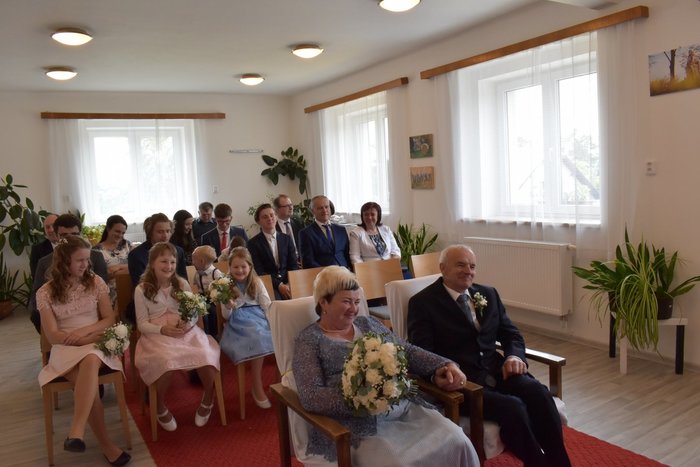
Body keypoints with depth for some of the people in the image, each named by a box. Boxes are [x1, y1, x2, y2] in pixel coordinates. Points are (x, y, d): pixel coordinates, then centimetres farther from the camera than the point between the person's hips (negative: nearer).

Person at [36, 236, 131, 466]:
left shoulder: (95, 282, 5)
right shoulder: (45, 293, 0)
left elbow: (109, 320, 6)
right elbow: (53, 336, -3)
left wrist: (85, 330, -13)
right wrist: (92, 337, -13)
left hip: (95, 344, 1)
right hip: (65, 349, -1)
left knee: (90, 362, -37)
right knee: (89, 382, -32)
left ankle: (76, 433, -44)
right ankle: (106, 444, -22)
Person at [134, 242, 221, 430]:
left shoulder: (182, 284, 12)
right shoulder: (142, 290, 5)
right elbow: (142, 323, 2)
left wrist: (188, 323, -12)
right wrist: (162, 329, -16)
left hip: (187, 331, 2)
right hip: (158, 335, -2)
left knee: (206, 356, -28)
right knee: (166, 361, -36)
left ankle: (208, 400, 2)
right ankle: (161, 408, -6)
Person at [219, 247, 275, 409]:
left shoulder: (257, 282, 9)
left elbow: (267, 305, 4)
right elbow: (226, 316, 2)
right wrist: (227, 308, -21)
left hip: (257, 317, 2)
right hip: (238, 322, -2)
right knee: (257, 338, -32)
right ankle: (257, 387, -19)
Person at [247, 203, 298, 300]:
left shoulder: (287, 239, 13)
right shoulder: (253, 243, 3)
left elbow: (293, 265, 8)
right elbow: (259, 271, -5)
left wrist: (289, 284, -11)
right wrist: (279, 285, -17)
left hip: (287, 282, 3)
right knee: (276, 299, -33)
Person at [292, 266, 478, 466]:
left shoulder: (368, 323, 18)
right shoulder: (309, 339, 1)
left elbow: (408, 352, 16)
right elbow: (310, 396, -11)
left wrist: (443, 366, -2)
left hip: (406, 409, 6)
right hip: (359, 425, -5)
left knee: (458, 443, -15)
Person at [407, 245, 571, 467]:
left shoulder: (488, 294, 15)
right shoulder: (422, 302, -3)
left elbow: (511, 333, 16)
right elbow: (422, 353, -9)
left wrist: (514, 356, -6)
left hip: (496, 370, 6)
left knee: (538, 392, -23)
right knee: (513, 406, -28)